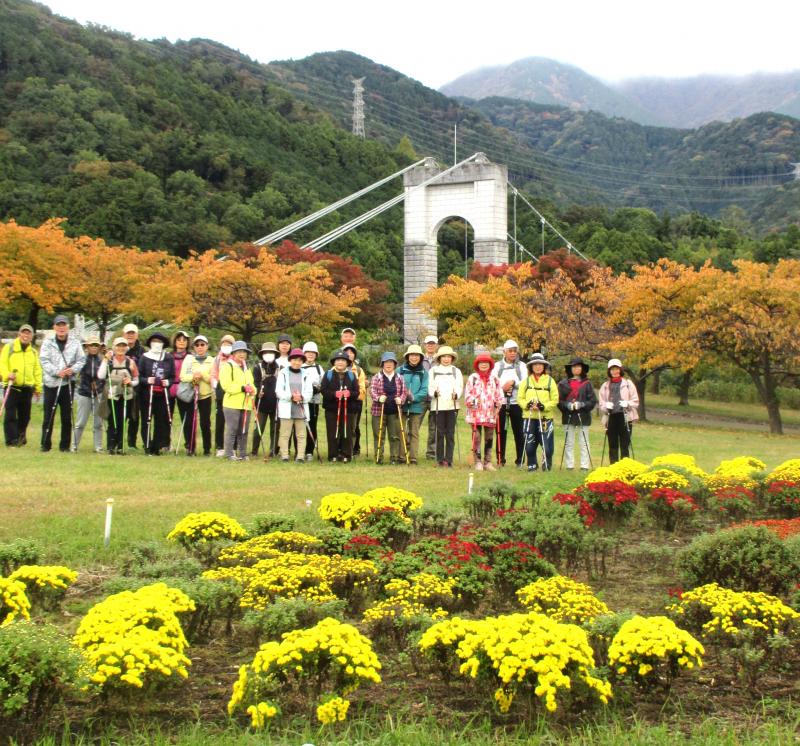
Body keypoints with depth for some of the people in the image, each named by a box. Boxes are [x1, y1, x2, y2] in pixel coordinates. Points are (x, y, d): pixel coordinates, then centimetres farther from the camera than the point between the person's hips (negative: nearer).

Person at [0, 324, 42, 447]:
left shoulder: (33, 352, 15)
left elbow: (37, 371, 15)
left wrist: (38, 388, 11)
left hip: (27, 388, 4)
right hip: (11, 386, -4)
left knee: (25, 415, 9)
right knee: (10, 414, -7)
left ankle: (20, 437, 24)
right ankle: (11, 439, -5)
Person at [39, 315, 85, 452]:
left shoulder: (75, 343, 6)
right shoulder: (47, 342, 3)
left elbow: (81, 360, 3)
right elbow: (44, 361, -5)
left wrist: (73, 369, -16)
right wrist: (57, 372, -17)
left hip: (68, 383, 1)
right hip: (51, 383, -1)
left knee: (67, 416, 4)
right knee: (48, 415, 1)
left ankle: (65, 445, 12)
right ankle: (46, 444, 9)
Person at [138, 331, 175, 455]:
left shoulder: (169, 358, 8)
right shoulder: (144, 358, 2)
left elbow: (173, 377, 12)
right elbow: (138, 376, 2)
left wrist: (168, 382, -8)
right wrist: (146, 380, -17)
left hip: (163, 395, 1)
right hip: (146, 394, -1)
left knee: (162, 420, -2)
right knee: (146, 421, 1)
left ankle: (157, 447, 7)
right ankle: (148, 446, 9)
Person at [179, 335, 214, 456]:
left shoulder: (211, 361, 5)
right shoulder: (188, 359, 4)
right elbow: (182, 377, -4)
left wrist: (202, 375, -20)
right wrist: (192, 377, -22)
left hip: (205, 395, 0)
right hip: (190, 394, 0)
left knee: (205, 423, -1)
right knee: (189, 422, -1)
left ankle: (207, 449, 10)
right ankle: (190, 447, 11)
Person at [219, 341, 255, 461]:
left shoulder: (247, 368, 22)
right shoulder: (227, 366, -3)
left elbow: (251, 384, 21)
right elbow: (226, 385, -14)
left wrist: (252, 390, -4)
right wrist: (242, 388, -21)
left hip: (246, 404, 7)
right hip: (232, 404, -7)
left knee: (243, 431, 7)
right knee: (232, 430, -6)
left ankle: (242, 453, 14)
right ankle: (229, 454, -1)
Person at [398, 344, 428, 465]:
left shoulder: (423, 372, 3)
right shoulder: (400, 370, 3)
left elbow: (424, 390, -3)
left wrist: (413, 397, -17)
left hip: (417, 406, 0)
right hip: (402, 405, 0)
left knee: (414, 433, 5)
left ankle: (413, 458, 7)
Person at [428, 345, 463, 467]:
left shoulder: (456, 371, 14)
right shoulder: (433, 370, 11)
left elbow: (460, 387, 5)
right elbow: (430, 387, 4)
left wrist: (456, 394, -16)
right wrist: (434, 393, -17)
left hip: (452, 405, 1)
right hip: (437, 405, -1)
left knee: (450, 433, -1)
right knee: (439, 433, -1)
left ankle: (449, 459, 0)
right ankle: (440, 459, 3)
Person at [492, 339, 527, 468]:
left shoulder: (521, 366, 11)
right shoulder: (497, 365, 11)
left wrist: (513, 382, -13)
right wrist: (503, 388, -14)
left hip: (516, 403, 0)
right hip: (500, 402, 0)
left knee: (518, 432, -1)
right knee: (501, 432, 2)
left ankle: (520, 461, 3)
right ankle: (501, 460, 8)